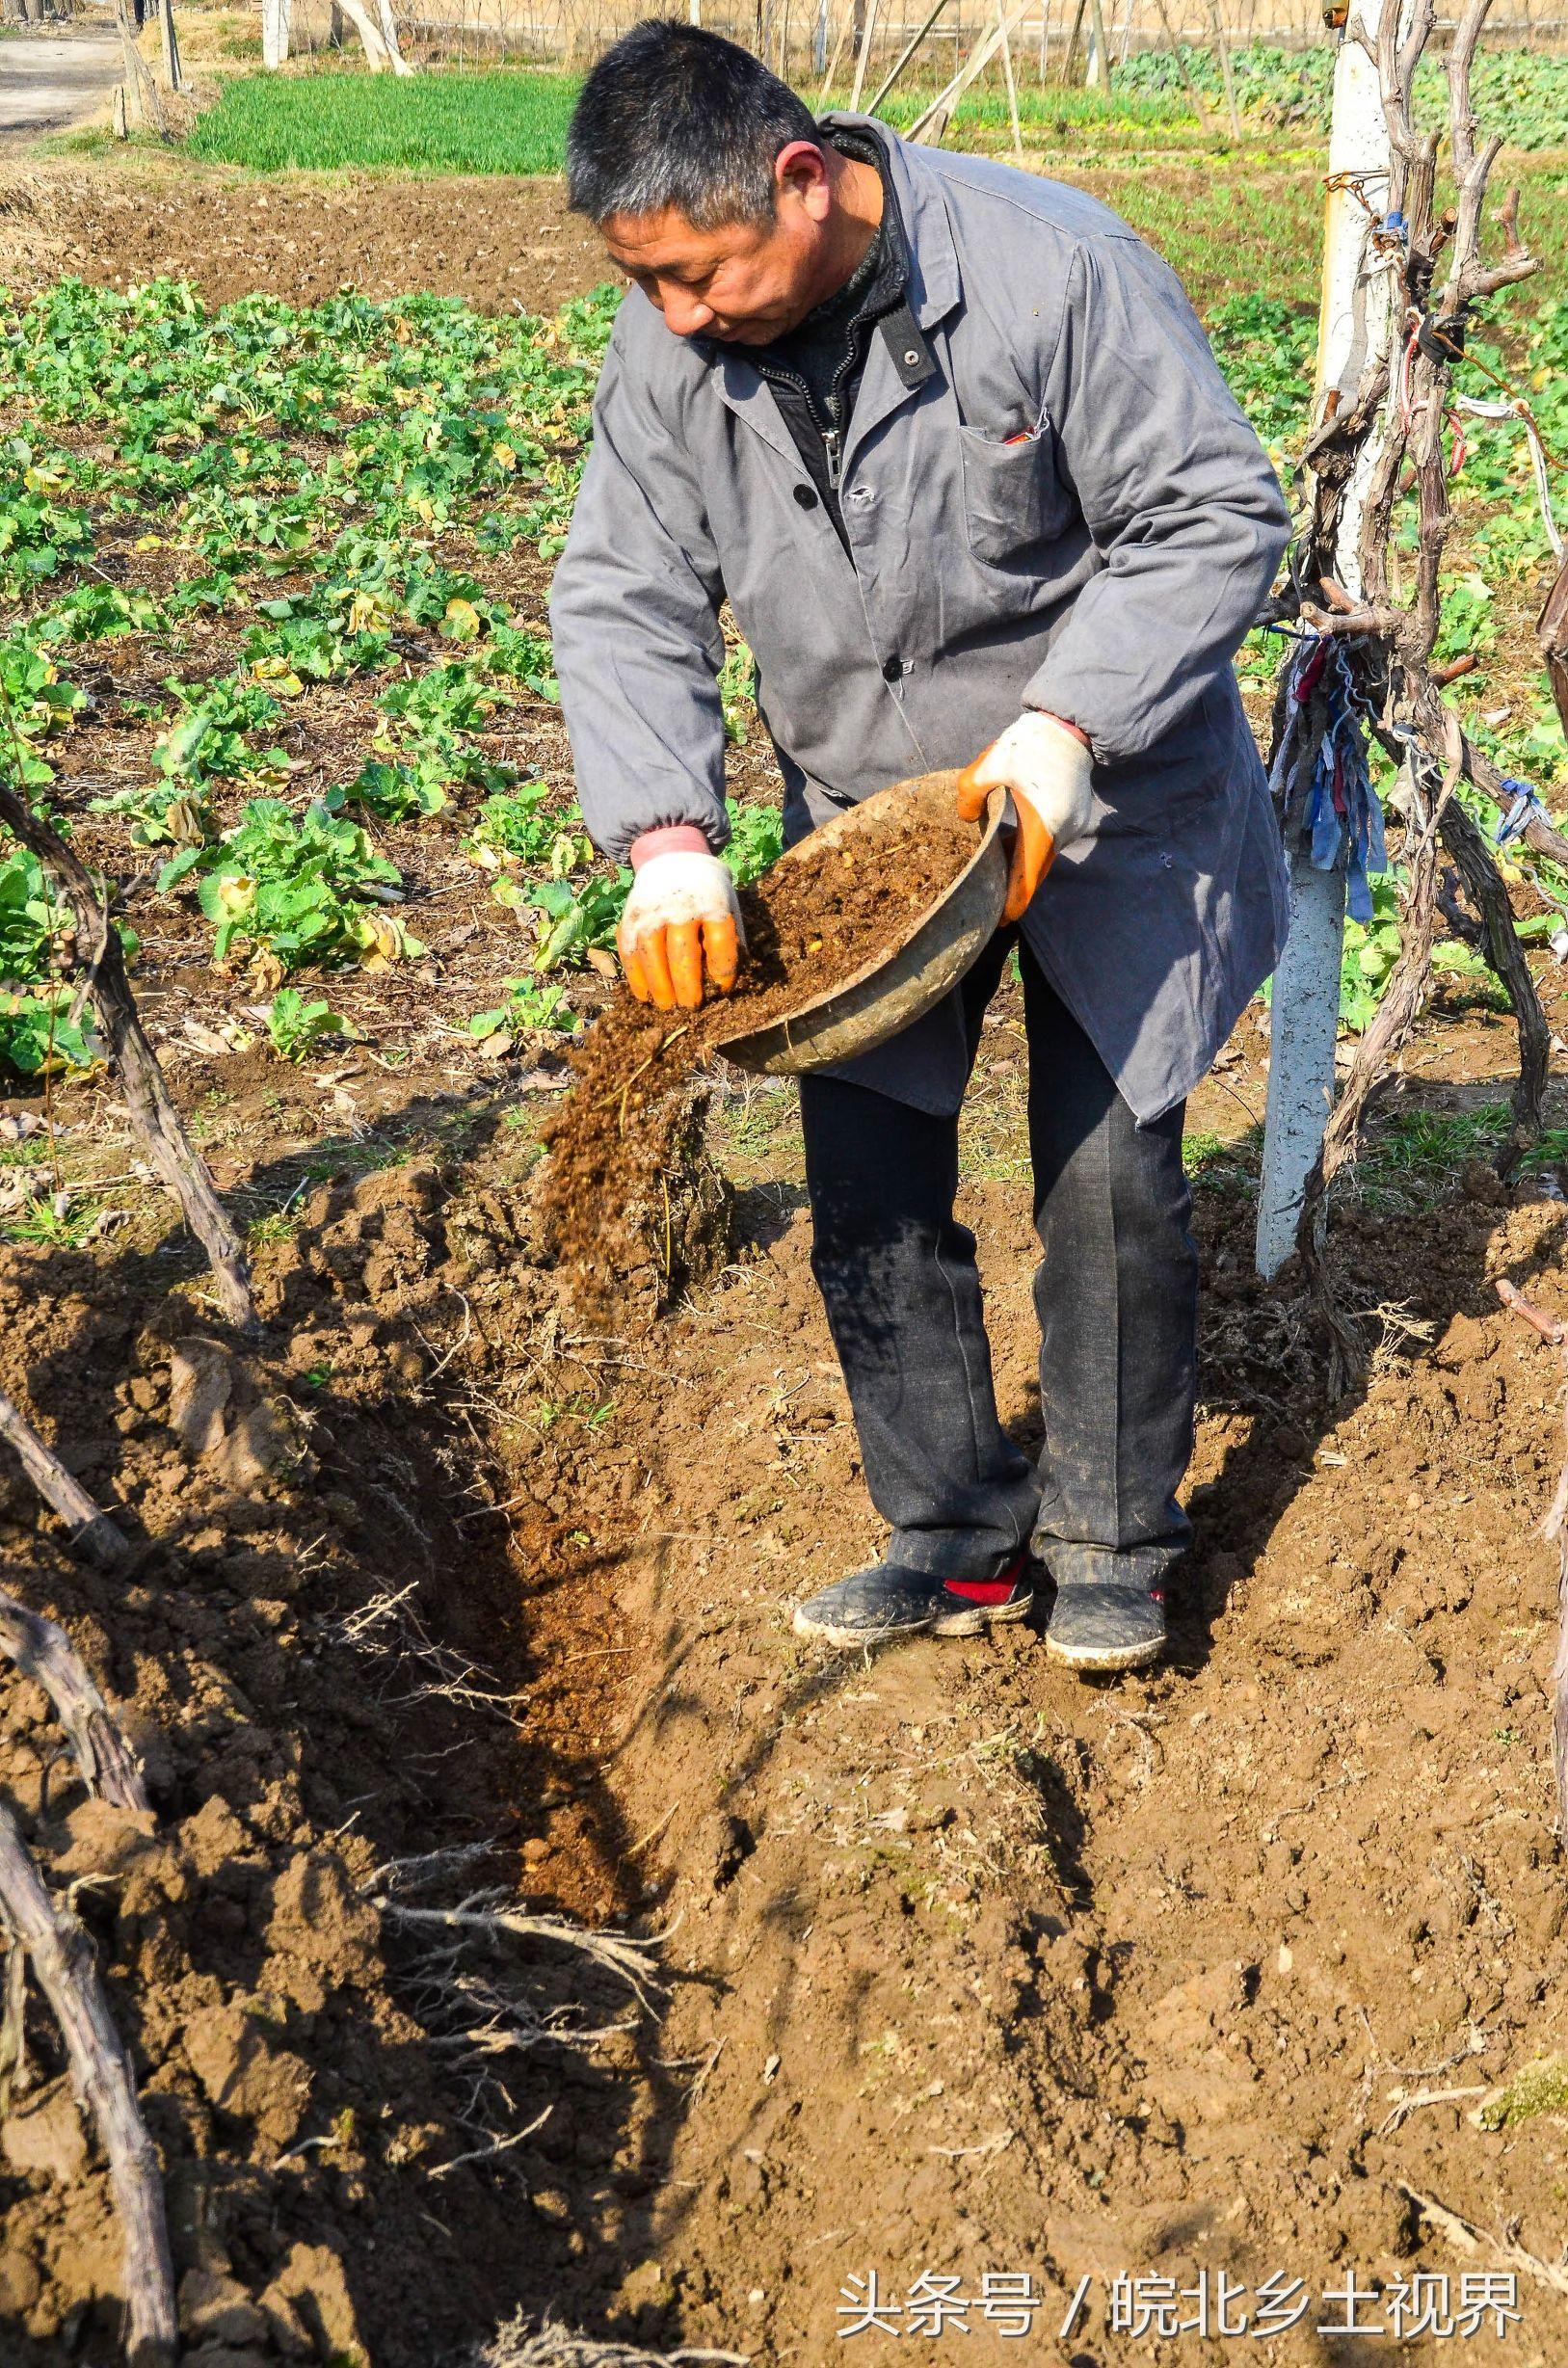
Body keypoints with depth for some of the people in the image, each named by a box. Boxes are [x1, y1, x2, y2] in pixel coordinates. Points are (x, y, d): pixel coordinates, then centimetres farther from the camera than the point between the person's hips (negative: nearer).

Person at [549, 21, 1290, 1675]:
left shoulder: (1050, 269, -23)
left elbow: (1217, 518, -17)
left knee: (1109, 1179, -2)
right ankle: (958, 1535, 21)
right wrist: (669, 838, -21)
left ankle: (1110, 1541, 18)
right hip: (864, 817, 4)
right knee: (868, 1196, 4)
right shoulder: (667, 347, -9)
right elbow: (621, 598, -6)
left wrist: (1060, 728, -28)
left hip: (1099, 809, -4)